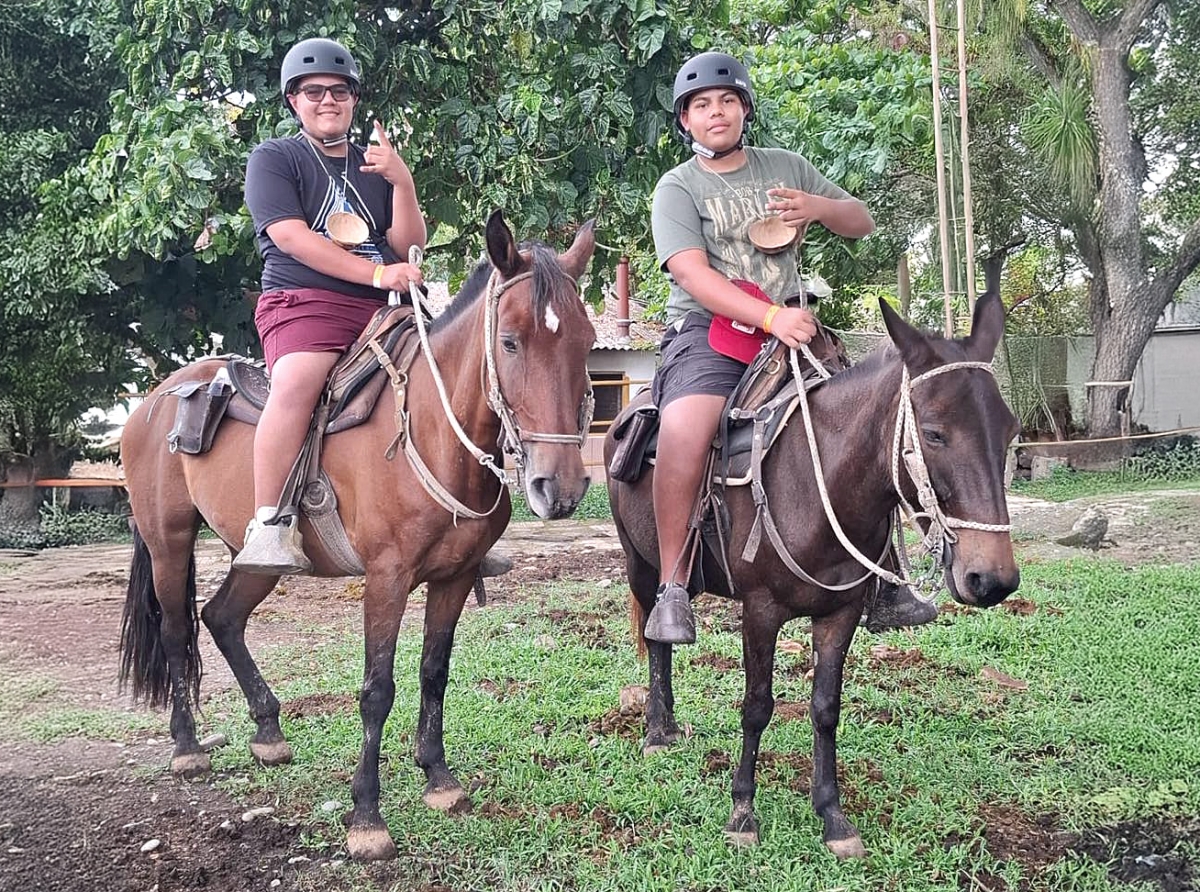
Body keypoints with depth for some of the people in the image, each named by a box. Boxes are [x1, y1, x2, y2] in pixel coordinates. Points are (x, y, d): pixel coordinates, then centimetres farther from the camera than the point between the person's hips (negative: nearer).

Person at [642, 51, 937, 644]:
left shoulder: (787, 167, 17)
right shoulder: (677, 188, 3)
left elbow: (862, 223, 20)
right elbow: (694, 274, -12)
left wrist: (820, 207, -4)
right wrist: (770, 317, -26)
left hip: (790, 326, 5)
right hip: (708, 330, -4)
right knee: (685, 428, -33)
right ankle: (672, 588, -23)